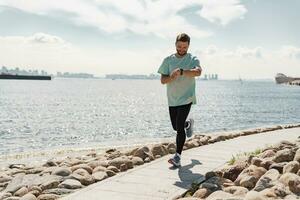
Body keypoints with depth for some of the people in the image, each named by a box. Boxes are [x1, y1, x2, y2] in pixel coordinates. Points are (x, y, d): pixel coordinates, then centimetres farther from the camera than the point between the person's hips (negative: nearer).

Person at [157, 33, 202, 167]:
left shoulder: (192, 59, -5)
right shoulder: (168, 60, 5)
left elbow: (198, 72, -27)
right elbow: (162, 80, 1)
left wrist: (181, 71, -38)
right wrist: (171, 77, -20)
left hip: (186, 98, -4)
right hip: (172, 99, 5)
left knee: (179, 127, -12)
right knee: (175, 127, 16)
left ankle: (178, 156, -3)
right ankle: (188, 124, 49)